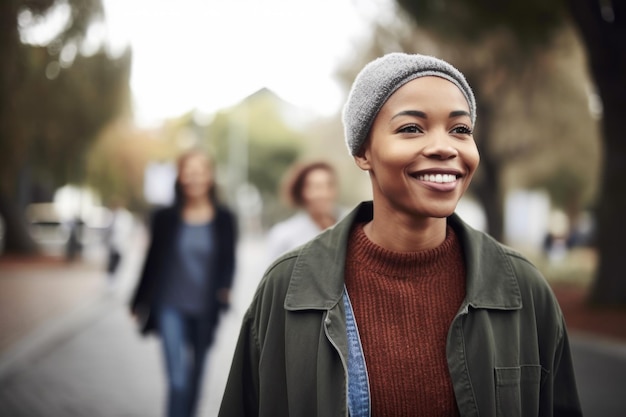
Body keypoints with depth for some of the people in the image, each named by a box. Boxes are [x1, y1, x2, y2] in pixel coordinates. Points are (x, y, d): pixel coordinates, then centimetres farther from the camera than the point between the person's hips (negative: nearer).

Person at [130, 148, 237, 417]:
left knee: (195, 377, 13)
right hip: (171, 306, -2)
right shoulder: (165, 218, 1)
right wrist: (140, 303, 11)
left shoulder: (224, 219, 2)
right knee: (178, 379, -11)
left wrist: (224, 291, -10)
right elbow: (152, 261, 8)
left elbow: (228, 263, 7)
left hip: (205, 310, 2)